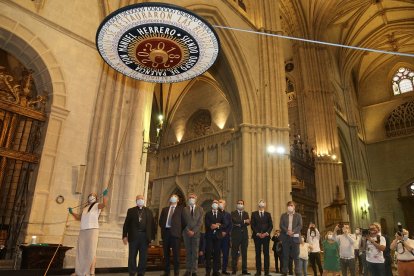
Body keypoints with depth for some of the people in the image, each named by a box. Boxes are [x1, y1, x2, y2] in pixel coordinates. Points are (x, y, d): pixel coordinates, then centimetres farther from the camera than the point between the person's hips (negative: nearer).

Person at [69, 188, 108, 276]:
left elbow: (104, 204, -18)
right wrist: (72, 212, 20)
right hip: (83, 231, 7)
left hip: (92, 230, -7)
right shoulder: (85, 208, 24)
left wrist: (105, 195, -32)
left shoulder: (97, 205, 4)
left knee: (91, 251, -10)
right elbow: (79, 217, 33)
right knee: (80, 251, 9)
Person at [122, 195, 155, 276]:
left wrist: (152, 237, 1)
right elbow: (126, 224, 4)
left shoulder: (148, 211, 10)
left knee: (143, 257, 5)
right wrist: (125, 236, -4)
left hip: (144, 236, 1)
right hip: (133, 236, -1)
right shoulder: (131, 210, 8)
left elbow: (152, 224, 7)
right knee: (132, 256, 4)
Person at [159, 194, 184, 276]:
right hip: (165, 232, 4)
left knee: (176, 253, -3)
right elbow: (160, 221, 18)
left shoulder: (180, 209, 7)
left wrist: (180, 231, -2)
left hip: (175, 232, -4)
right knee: (166, 253, 10)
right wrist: (163, 228, 5)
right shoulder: (164, 209, 18)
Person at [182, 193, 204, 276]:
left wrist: (193, 231, -11)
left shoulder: (200, 209, 5)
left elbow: (200, 222, -2)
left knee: (195, 253, -2)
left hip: (196, 233, -1)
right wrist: (187, 230, -10)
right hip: (187, 233, 1)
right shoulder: (185, 209, 9)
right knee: (188, 252, 5)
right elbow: (184, 221, 3)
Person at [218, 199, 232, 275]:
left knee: (226, 253, 1)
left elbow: (230, 225, 5)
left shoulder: (228, 214, 13)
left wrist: (225, 232, -8)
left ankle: (224, 269, 9)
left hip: (226, 236, 2)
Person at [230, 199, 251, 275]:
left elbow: (248, 222, 0)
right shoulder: (233, 213, 5)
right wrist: (244, 221, -14)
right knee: (234, 253, 0)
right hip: (236, 235, -3)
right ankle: (234, 270, 6)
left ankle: (244, 270, 9)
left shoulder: (246, 213, 15)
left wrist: (239, 224, -12)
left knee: (244, 253, 4)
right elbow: (235, 221, -14)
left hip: (244, 235, 3)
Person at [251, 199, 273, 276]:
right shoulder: (254, 214, 8)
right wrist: (257, 233, -10)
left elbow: (271, 225, 6)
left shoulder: (268, 214, 12)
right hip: (257, 236, -1)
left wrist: (267, 233, -9)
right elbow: (252, 225, 2)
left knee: (266, 253, -2)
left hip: (266, 235, 1)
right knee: (258, 253, 2)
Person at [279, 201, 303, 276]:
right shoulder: (283, 215, 12)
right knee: (285, 256, 3)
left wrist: (293, 231, -16)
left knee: (296, 256, -1)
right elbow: (281, 225, 2)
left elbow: (300, 226, -1)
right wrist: (287, 231, -16)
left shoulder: (298, 215, 11)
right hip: (285, 237, 1)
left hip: (295, 237, -1)